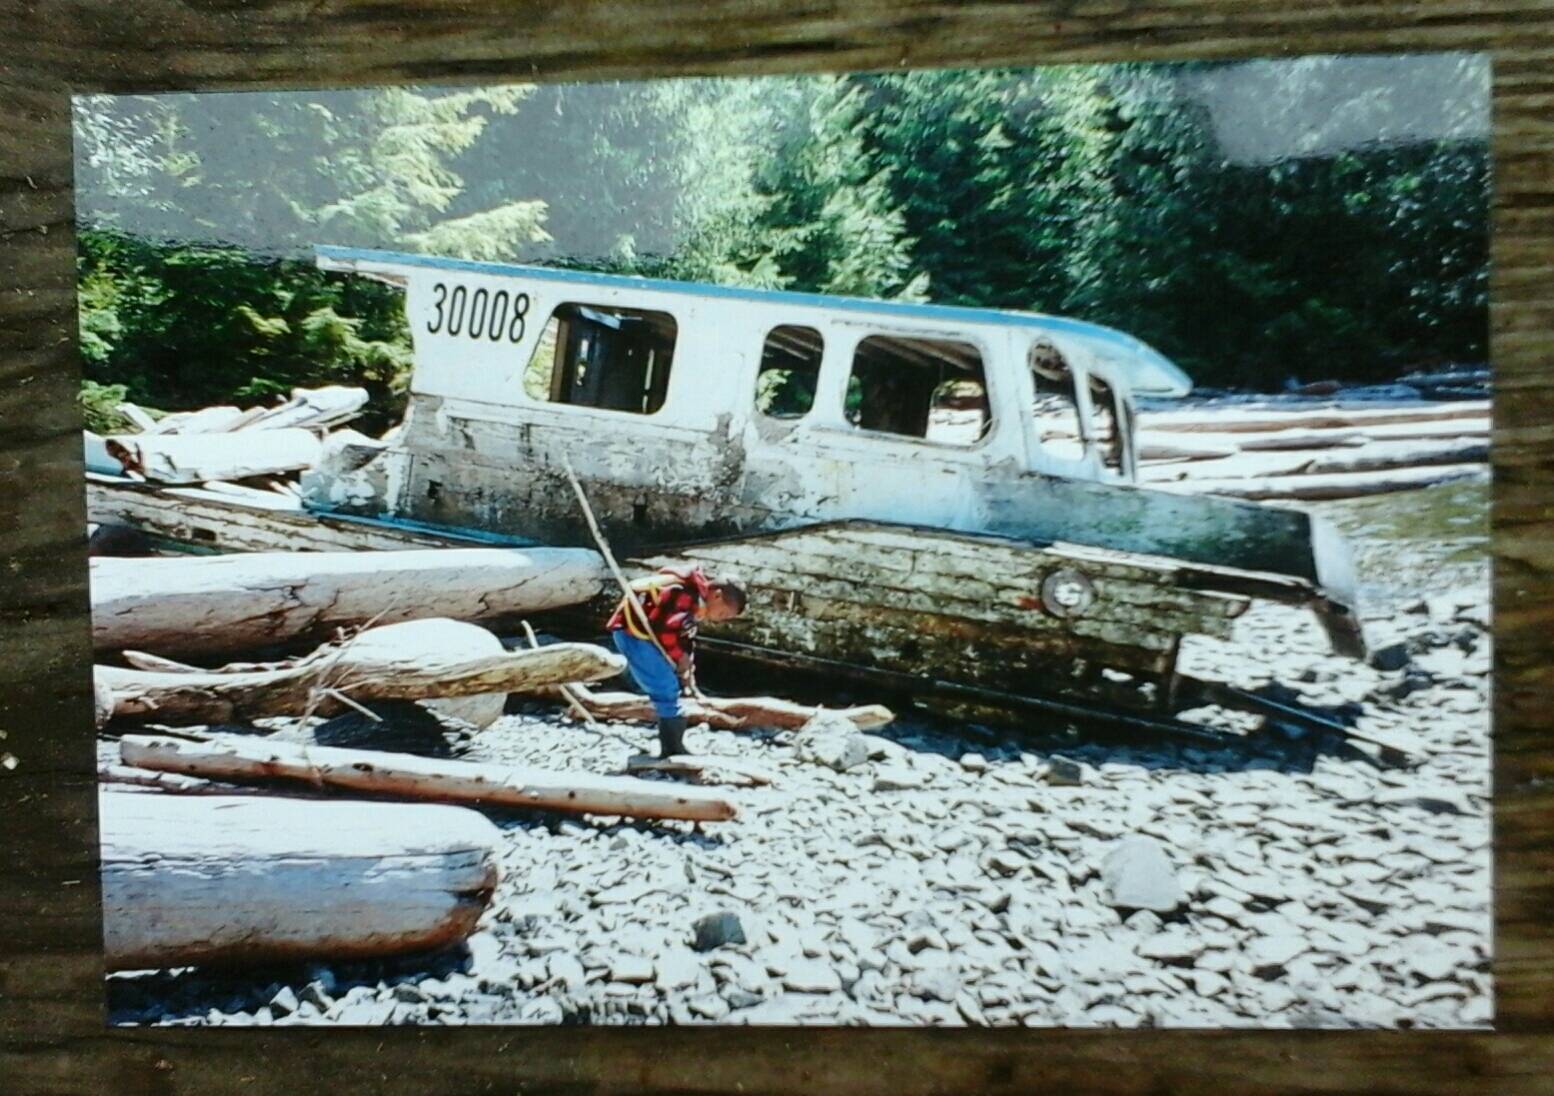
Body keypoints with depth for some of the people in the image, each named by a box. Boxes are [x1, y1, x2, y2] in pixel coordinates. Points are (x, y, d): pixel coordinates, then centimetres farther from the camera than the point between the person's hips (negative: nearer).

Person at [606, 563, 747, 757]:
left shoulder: (695, 603, 12)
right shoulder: (689, 593, -20)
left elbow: (686, 639, 17)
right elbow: (666, 629, -26)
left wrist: (688, 678, 13)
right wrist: (681, 658, -11)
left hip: (639, 633, 10)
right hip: (633, 632, -10)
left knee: (667, 691, 14)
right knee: (667, 689, -8)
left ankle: (671, 748, 21)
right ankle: (673, 749, 0)